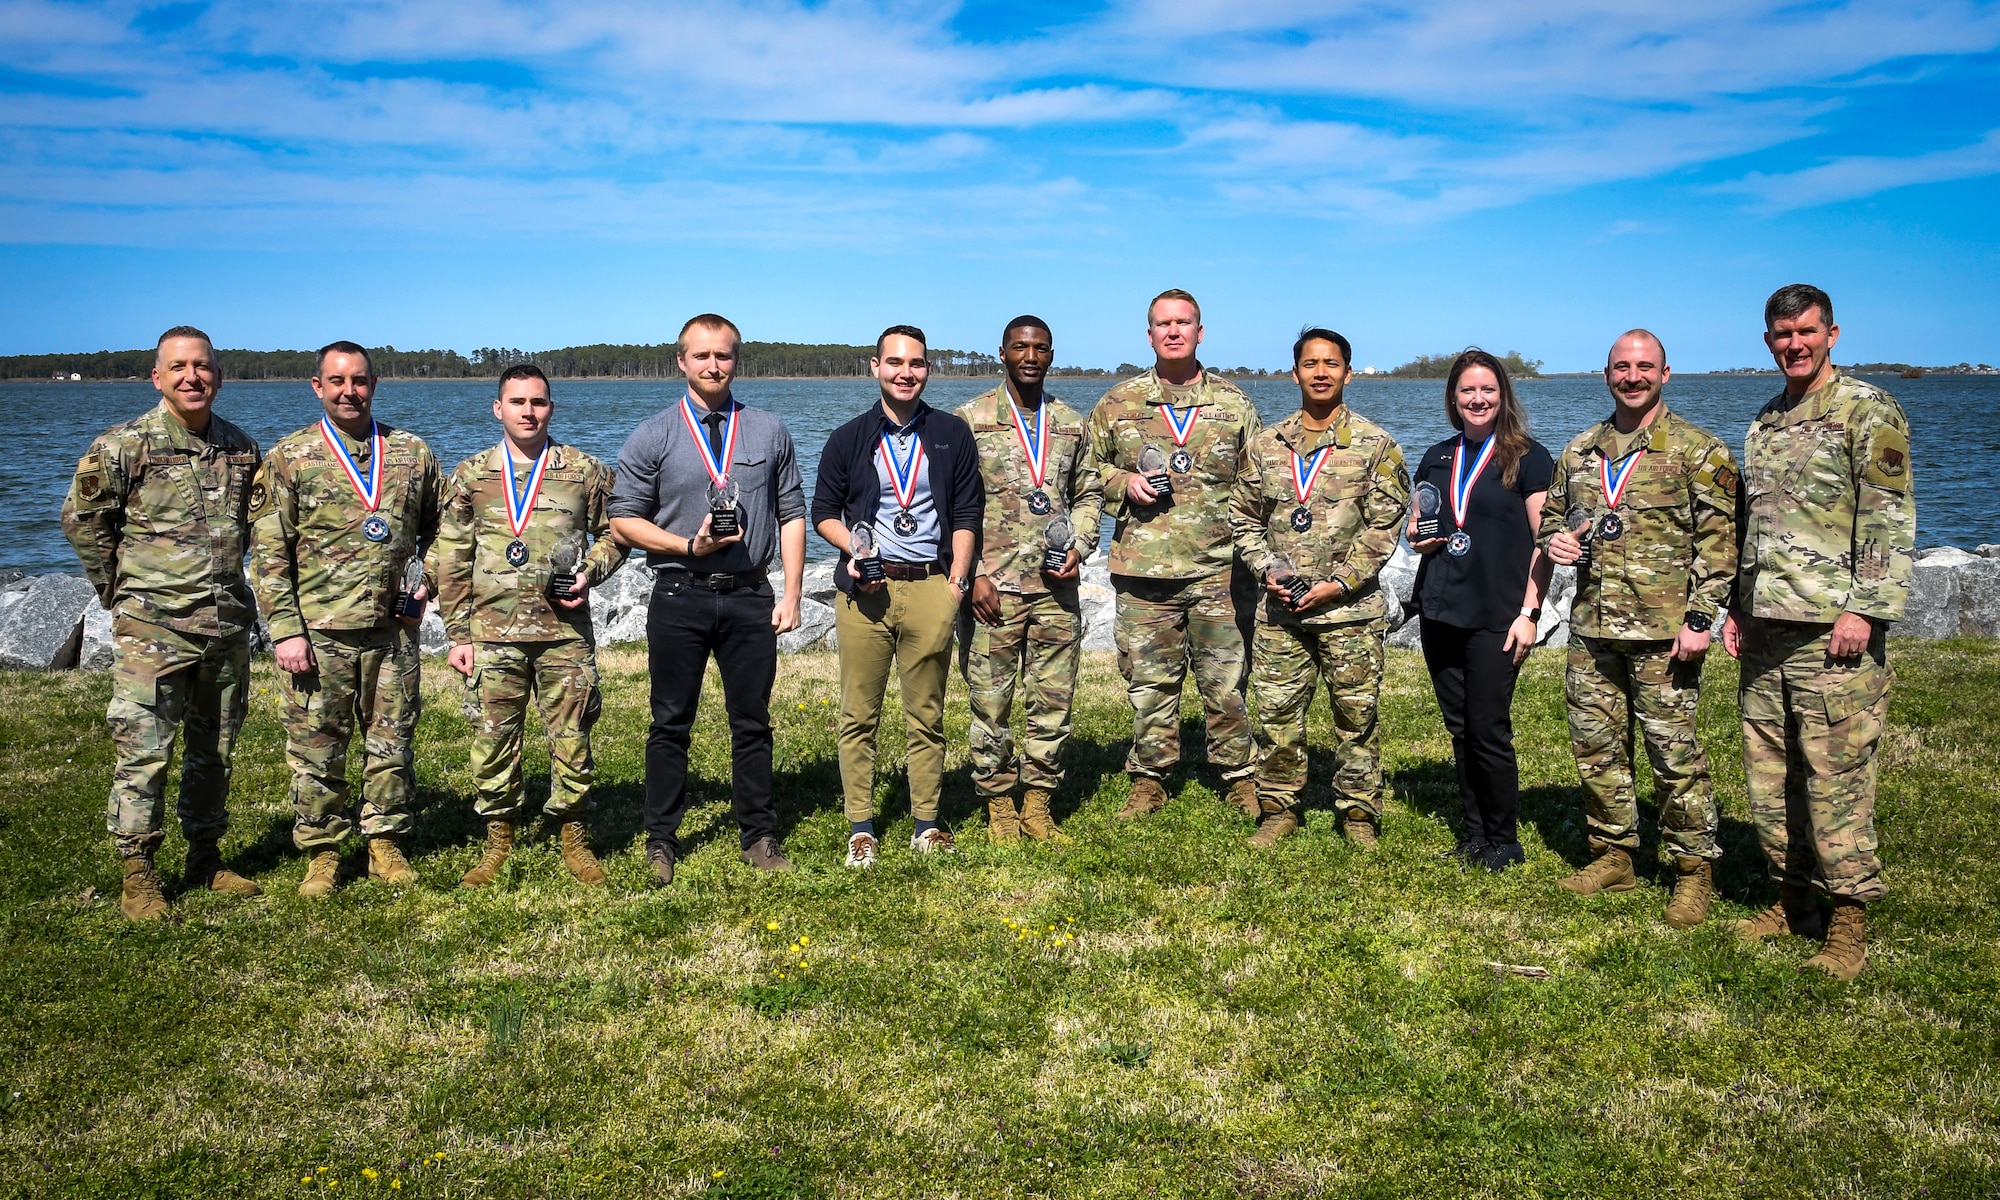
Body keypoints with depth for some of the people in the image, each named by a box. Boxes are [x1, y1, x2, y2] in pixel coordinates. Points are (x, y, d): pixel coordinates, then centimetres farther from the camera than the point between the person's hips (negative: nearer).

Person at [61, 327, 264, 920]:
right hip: (152, 629, -4)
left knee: (215, 751, 12)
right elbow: (81, 520, 0)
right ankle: (138, 873, 9)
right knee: (144, 752, -3)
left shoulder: (242, 448, 7)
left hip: (228, 626, 5)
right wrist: (120, 588, 3)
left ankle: (205, 858, 25)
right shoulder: (123, 445, -7)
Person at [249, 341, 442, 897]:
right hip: (318, 631, -2)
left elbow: (437, 530, 20)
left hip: (393, 628, 2)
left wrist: (426, 582, 4)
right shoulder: (288, 458, 0)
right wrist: (285, 630, -8)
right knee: (316, 748, 4)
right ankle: (321, 853, 17)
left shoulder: (412, 452, 8)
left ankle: (385, 843, 22)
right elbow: (268, 552, -2)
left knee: (391, 741, 9)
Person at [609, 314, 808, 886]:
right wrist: (688, 546, -12)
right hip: (680, 597, -1)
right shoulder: (653, 436, 2)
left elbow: (792, 516, 7)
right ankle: (661, 841, 17)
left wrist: (791, 593, -1)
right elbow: (624, 520, 2)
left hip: (751, 596, 1)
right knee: (671, 724, 6)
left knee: (753, 721, 8)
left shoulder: (770, 432, 8)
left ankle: (758, 836, 20)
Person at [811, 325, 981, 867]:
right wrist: (852, 548, -6)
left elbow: (967, 514, 8)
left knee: (927, 714, 5)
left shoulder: (952, 435, 8)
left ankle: (926, 822, 15)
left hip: (930, 587, 0)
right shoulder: (849, 439, 8)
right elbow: (823, 512, 13)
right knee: (859, 715, 2)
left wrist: (956, 582, -1)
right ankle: (860, 827, 11)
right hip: (865, 589, 0)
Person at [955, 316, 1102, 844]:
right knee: (990, 702, 1)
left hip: (1056, 588, 3)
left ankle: (1037, 805, 19)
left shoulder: (1072, 424, 12)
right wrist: (974, 573, -9)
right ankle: (999, 806, 16)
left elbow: (1087, 495, 18)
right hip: (993, 587, -3)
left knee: (1053, 702, 6)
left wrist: (1079, 546, 0)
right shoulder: (970, 420, 1)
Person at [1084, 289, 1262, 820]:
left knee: (1226, 681, 4)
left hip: (1217, 571, 0)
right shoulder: (1117, 404, 7)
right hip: (1143, 571, 0)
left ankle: (1240, 777, 20)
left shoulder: (1234, 404, 9)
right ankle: (1150, 778, 21)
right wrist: (1125, 483, -5)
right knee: (1149, 682, 7)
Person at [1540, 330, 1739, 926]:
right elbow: (1552, 514, 25)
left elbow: (1720, 540, -7)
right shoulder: (1579, 451, 13)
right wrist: (1554, 539, 0)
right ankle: (1613, 855, 26)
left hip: (1663, 634, -5)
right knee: (1596, 748, 12)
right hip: (1591, 630, 5)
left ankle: (1695, 870, 13)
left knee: (1676, 755, -1)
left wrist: (1699, 618, -14)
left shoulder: (1697, 450, -3)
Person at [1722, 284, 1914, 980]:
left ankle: (1849, 921, 6)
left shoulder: (1868, 412, -4)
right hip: (1764, 630, 7)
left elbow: (1891, 519, -10)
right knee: (1768, 772, 10)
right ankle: (1793, 898, 23)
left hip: (1831, 630, -7)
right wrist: (1735, 607, 16)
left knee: (1836, 777, -5)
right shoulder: (1764, 422, 18)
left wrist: (1866, 609, -17)